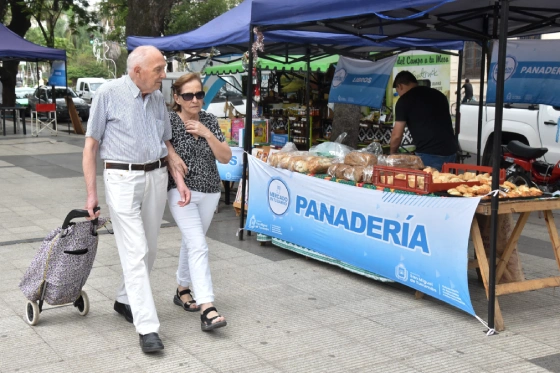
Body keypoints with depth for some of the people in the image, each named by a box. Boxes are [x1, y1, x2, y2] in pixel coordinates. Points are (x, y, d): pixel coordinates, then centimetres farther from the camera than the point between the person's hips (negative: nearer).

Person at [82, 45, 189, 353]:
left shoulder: (158, 98, 9)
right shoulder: (109, 93, -7)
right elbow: (91, 144, -4)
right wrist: (91, 193, -7)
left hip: (156, 177, 6)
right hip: (122, 178, -6)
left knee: (148, 249, 12)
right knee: (135, 253, -9)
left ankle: (125, 300, 33)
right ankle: (147, 327, -9)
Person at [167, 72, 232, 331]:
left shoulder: (209, 120, 4)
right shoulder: (169, 121, -8)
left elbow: (225, 157, 1)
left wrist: (207, 134, -13)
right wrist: (180, 184, -17)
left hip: (210, 193, 5)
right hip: (182, 192, -5)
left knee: (191, 242, 17)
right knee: (198, 246, -16)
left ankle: (182, 290, 36)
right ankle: (207, 308, -20)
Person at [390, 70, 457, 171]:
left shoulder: (404, 100, -1)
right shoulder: (438, 94, 17)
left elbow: (397, 136, 0)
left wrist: (393, 154, 18)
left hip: (429, 155, -6)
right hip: (450, 151, 6)